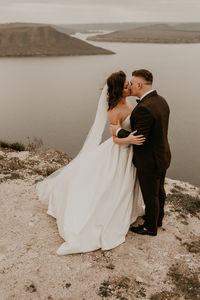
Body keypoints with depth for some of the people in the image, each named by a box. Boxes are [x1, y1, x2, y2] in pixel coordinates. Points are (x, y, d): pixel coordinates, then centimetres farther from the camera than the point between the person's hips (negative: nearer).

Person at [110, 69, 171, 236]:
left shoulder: (144, 108, -30)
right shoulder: (161, 101, 0)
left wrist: (118, 131, -15)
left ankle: (150, 227, 32)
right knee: (159, 191, 26)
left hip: (149, 162, -9)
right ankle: (158, 218, 47)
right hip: (162, 156, 9)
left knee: (150, 196, 11)